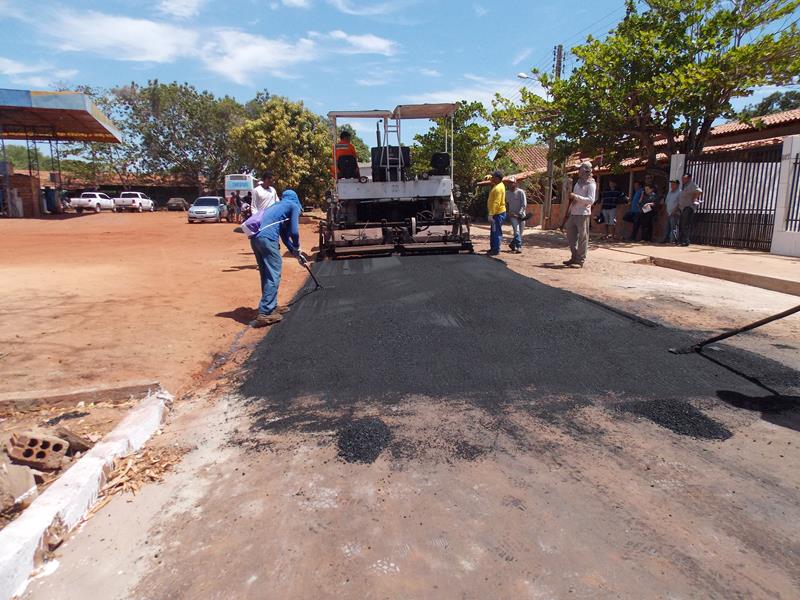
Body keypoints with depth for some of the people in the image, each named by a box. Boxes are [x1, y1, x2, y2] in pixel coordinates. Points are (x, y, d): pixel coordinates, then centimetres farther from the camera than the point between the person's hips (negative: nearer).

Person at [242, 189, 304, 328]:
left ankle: (271, 306, 27)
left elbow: (284, 233, 35)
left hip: (255, 237, 8)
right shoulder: (294, 206, 11)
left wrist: (294, 252, 36)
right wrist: (297, 248, 19)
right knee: (273, 275, -6)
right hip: (267, 238, -8)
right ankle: (264, 314, -10)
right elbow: (294, 231, 2)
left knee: (267, 274, 17)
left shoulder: (279, 206, 33)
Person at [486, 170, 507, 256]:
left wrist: (491, 214, -28)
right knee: (493, 232, 15)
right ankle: (493, 248, 22)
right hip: (496, 213, 10)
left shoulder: (498, 188, -19)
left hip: (498, 213, -10)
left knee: (496, 232, -7)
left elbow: (496, 203, -26)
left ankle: (496, 250, -3)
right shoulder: (499, 185, 11)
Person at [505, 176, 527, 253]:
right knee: (516, 231, -17)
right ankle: (519, 247, -17)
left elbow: (524, 205, -9)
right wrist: (509, 212, 2)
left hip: (521, 215, 0)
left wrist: (519, 214, -16)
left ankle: (512, 244, 27)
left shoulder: (520, 192, -7)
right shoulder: (507, 193, 4)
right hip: (512, 215, 1)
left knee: (520, 232, 6)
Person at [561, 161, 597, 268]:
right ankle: (574, 257, 23)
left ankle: (580, 260, 1)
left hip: (583, 214, -8)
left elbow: (591, 200, -17)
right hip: (573, 213, 8)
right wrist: (568, 212, 19)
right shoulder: (578, 182, 17)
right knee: (571, 236, 12)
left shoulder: (591, 184, -6)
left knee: (582, 238, -3)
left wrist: (576, 197, -22)